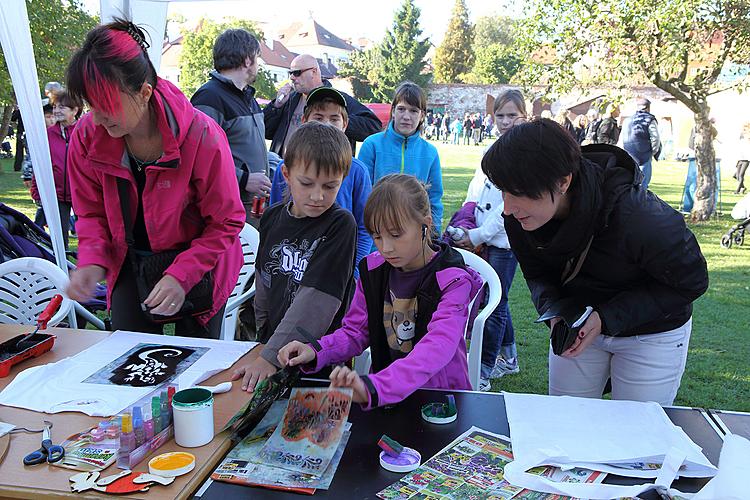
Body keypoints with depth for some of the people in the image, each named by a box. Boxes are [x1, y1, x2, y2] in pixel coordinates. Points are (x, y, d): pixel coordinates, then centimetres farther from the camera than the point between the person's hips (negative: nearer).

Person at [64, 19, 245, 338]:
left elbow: (226, 222, -19)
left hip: (198, 266, -3)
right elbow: (92, 213, 1)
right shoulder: (86, 136, -13)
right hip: (129, 266, 4)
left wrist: (181, 276, -28)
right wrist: (92, 261, -19)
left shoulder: (202, 137, -27)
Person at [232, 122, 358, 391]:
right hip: (272, 342, 4)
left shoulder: (341, 224, -14)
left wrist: (270, 357, -25)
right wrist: (264, 335, 13)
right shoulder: (272, 218, 3)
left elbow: (317, 299, -22)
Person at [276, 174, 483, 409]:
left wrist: (373, 387, -42)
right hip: (385, 393, 3)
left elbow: (438, 347, -28)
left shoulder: (452, 281, -14)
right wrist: (315, 351, -15)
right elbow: (355, 331, 6)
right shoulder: (373, 270, 1)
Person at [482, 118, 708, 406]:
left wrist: (607, 318, -29)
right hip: (579, 326, 4)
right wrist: (555, 310, -25)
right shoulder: (518, 219, -22)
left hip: (652, 333, -3)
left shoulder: (639, 218, -36)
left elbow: (691, 282, -20)